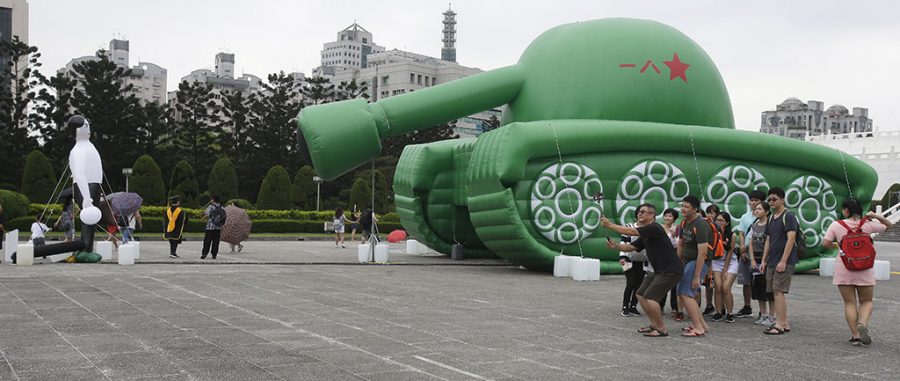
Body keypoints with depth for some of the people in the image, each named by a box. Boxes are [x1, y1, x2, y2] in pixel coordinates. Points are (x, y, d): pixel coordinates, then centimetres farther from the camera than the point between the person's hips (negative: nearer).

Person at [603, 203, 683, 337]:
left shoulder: (654, 228, -16)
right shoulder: (645, 235, 14)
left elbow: (631, 232, -23)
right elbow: (631, 247, 11)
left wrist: (610, 225, -20)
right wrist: (616, 245, -8)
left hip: (670, 270, -10)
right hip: (659, 270, 10)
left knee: (650, 297, -15)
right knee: (641, 295, 11)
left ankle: (662, 329, -4)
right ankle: (654, 324, 21)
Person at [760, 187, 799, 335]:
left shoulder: (788, 217, -8)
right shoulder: (771, 218, 17)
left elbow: (791, 239, -16)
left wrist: (783, 261, -21)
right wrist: (764, 261, 16)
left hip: (784, 262, -8)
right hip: (772, 262, 8)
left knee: (778, 291, -11)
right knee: (777, 292, 8)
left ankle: (780, 324, -9)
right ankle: (785, 323, 14)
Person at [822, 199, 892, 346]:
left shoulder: (836, 225, -4)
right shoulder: (867, 225, -1)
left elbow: (825, 244, -8)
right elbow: (889, 225, 14)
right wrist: (876, 216, 1)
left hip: (843, 269, 0)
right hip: (865, 269, 1)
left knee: (849, 303, 6)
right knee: (866, 301, 12)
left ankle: (855, 335, 1)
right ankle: (863, 323, -16)